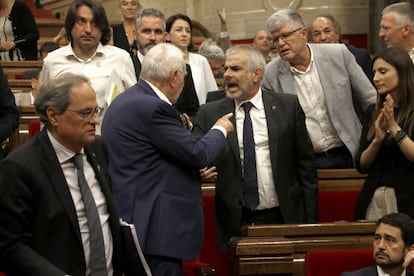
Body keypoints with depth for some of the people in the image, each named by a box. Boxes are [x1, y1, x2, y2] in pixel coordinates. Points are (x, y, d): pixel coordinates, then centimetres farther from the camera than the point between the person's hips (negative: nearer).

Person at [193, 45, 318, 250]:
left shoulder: (288, 106, 5)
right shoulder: (209, 114, 6)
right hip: (235, 223, 0)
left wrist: (309, 222, 3)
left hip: (284, 218, 0)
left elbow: (305, 165, 6)